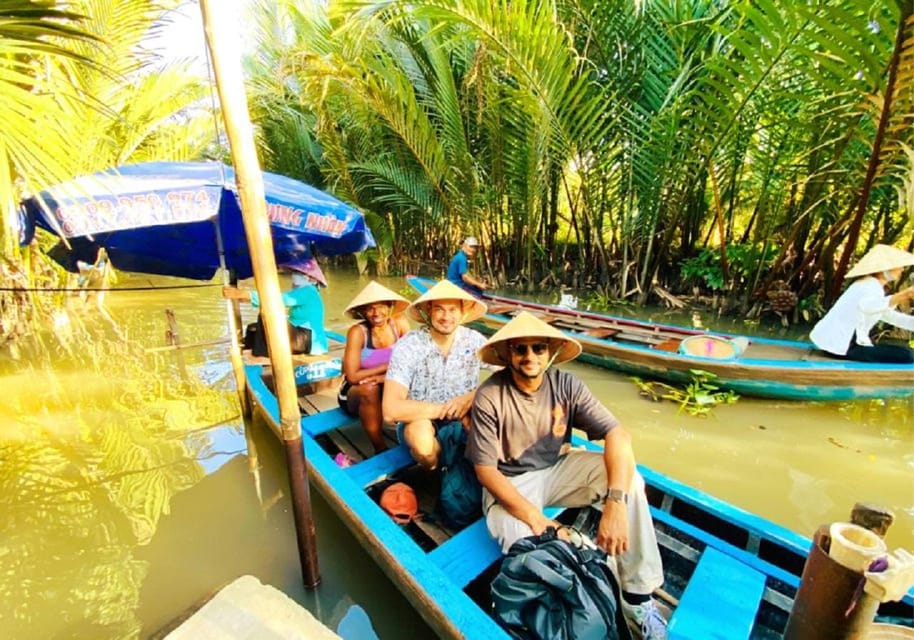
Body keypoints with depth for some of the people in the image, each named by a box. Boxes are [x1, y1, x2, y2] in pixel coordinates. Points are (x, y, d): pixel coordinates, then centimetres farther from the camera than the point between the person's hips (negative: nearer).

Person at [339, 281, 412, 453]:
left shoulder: (400, 323, -13)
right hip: (357, 394, -2)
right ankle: (380, 449, -17)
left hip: (390, 390, 2)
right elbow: (352, 376, -23)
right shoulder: (357, 332, -22)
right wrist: (389, 366, -20)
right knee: (370, 388, -34)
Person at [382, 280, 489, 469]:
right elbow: (391, 410, -28)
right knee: (421, 436, -35)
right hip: (419, 420, -2)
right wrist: (444, 408, -25)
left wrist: (472, 397, -27)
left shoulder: (474, 340, -11)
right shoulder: (408, 346, -21)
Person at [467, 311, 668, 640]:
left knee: (627, 478, -19)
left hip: (558, 467, 3)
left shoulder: (566, 384, -14)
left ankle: (637, 596, -5)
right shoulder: (489, 397, -21)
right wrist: (536, 520, -26)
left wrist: (616, 502, -37)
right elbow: (486, 471, -17)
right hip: (510, 484, -3)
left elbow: (618, 434, -22)